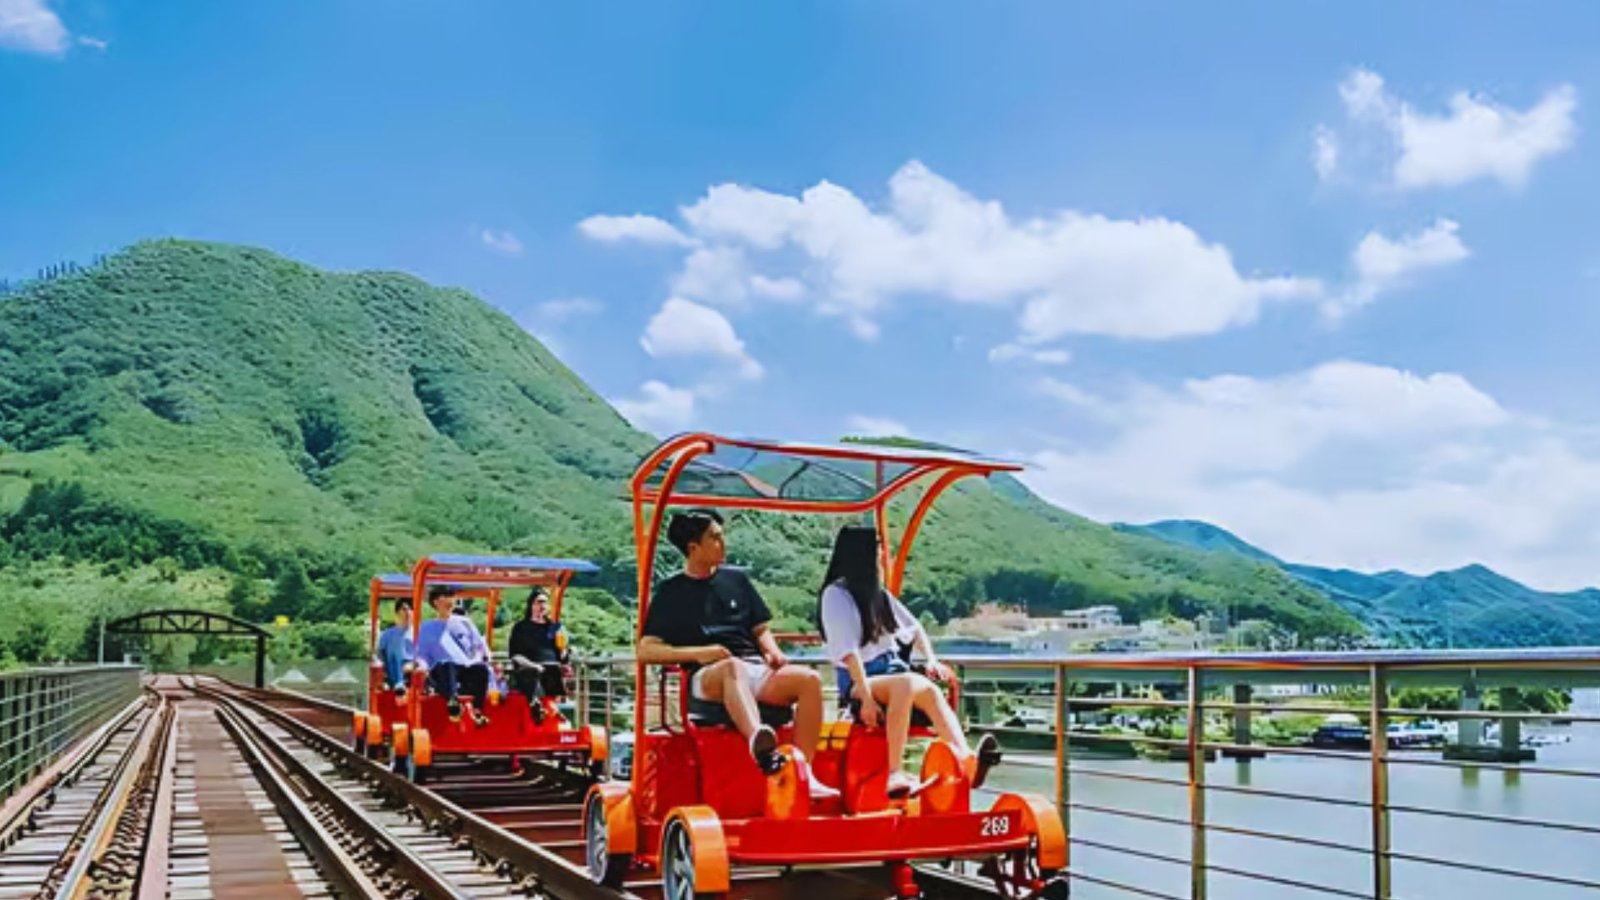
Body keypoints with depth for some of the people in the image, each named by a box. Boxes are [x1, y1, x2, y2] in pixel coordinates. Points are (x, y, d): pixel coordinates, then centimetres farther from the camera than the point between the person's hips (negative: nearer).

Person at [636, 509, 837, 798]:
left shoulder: (736, 579, 22)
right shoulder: (671, 592, 10)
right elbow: (646, 651, 1)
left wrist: (773, 651, -1)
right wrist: (698, 652, -11)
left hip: (757, 670, 5)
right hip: (708, 678, -4)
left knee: (809, 679, -25)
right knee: (734, 667, -40)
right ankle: (760, 743, -67)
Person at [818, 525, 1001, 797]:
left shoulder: (879, 594, 18)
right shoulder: (836, 594, -5)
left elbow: (914, 628, 25)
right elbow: (848, 651, -15)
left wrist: (931, 659, 7)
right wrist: (867, 698, -23)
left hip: (892, 670, 6)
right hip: (858, 682, -6)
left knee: (929, 690, -26)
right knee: (907, 683, -36)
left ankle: (966, 759, -43)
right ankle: (896, 774, -42)